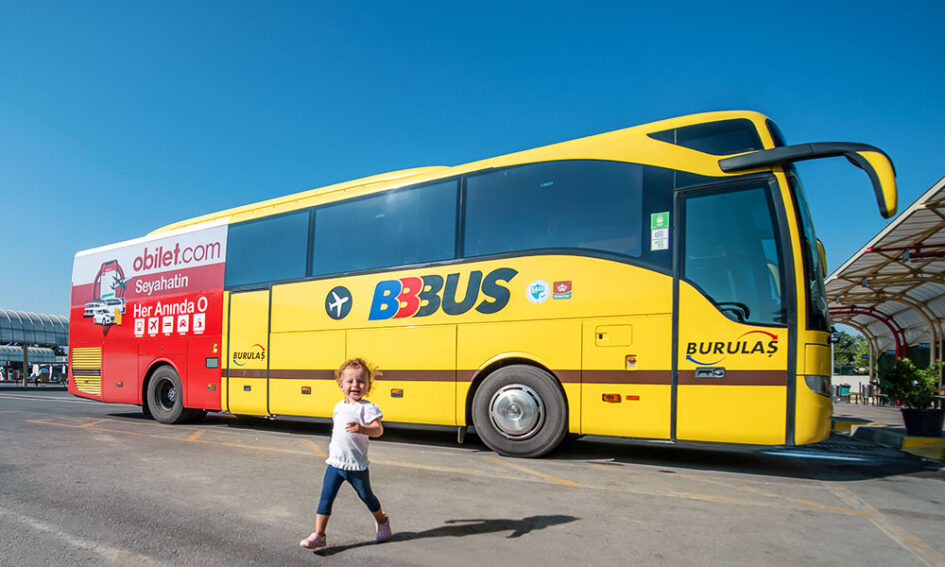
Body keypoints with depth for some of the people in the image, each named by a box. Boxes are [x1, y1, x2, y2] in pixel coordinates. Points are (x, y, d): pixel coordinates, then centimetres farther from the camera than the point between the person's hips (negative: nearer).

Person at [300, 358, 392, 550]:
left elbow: (378, 429, -26)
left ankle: (382, 521, 39)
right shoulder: (338, 406, 7)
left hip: (357, 466, -4)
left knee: (366, 496, 14)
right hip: (334, 462, 4)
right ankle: (318, 535, 8)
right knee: (326, 498, -1)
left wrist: (361, 429, -43)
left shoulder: (367, 408, -14)